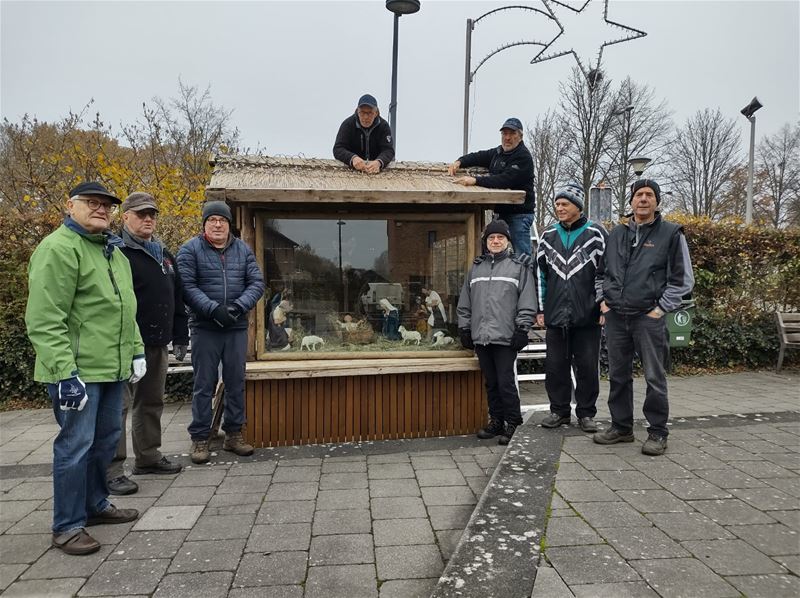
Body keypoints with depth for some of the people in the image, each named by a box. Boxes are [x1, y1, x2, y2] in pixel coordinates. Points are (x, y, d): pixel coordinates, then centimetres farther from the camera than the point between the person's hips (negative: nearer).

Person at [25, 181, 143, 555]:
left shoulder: (113, 251, 16)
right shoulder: (58, 248, -12)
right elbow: (45, 321, -19)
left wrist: (136, 350, 15)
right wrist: (65, 373, -23)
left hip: (112, 368, 9)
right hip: (78, 369, -9)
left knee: (106, 440, 17)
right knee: (76, 445, -1)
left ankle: (96, 504, 33)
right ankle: (67, 526, 13)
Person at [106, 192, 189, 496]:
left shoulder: (164, 254, 17)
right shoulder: (117, 252, -7)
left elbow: (177, 300, 20)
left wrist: (180, 338, 15)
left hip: (158, 344, 8)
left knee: (152, 403, 16)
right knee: (119, 405, -3)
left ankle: (148, 457, 29)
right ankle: (112, 470, 4)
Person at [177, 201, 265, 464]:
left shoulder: (243, 249, 9)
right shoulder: (190, 250, 0)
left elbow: (257, 282, 3)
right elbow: (187, 286, -9)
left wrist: (238, 307, -12)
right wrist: (214, 309, -20)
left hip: (237, 327, 3)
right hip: (204, 329, -3)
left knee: (236, 382, 9)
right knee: (204, 384, 3)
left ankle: (234, 433, 21)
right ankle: (199, 438, 13)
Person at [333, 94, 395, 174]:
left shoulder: (383, 126, -4)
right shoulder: (348, 124, -6)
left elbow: (388, 150, -13)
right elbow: (338, 149, -13)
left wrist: (378, 162, -36)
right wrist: (353, 158, -35)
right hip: (351, 167, -1)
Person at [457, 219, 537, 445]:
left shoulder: (519, 266, 3)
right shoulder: (476, 268, 17)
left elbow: (527, 302, -3)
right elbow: (465, 302, 18)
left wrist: (521, 329, -9)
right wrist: (464, 328, 14)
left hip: (505, 337, -5)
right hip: (480, 337, 5)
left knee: (506, 382, -6)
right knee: (491, 382, 12)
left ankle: (513, 424, 7)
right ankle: (496, 421, 22)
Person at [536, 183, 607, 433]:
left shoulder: (596, 234, 0)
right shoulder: (548, 236, 11)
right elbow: (540, 274, 14)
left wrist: (605, 306, -6)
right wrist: (540, 309, 10)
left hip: (587, 317, -3)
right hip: (555, 316, 4)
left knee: (587, 366, 4)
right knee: (555, 365, 9)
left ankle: (586, 413, 18)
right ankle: (559, 411, 23)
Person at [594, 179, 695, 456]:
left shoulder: (671, 233, 0)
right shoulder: (616, 234, 13)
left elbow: (683, 279, -1)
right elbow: (602, 271, 21)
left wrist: (662, 308, -7)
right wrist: (603, 300, 8)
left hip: (649, 318, -4)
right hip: (615, 317, 5)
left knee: (654, 377, 0)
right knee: (618, 375, 11)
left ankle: (657, 433, 13)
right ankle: (621, 427, 24)